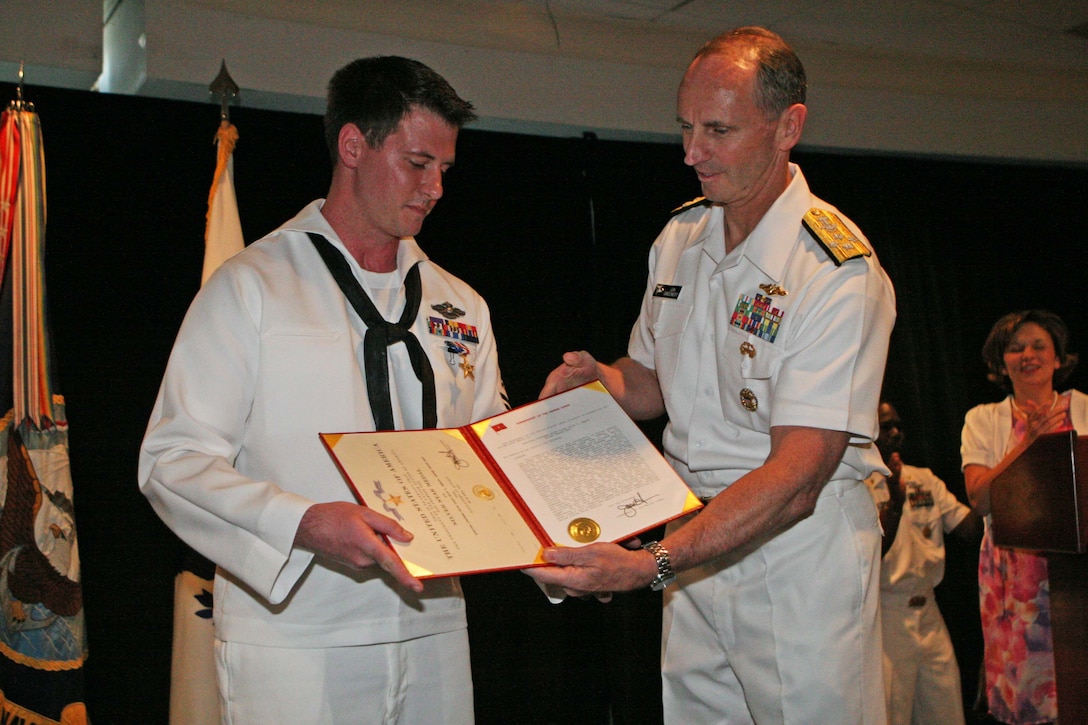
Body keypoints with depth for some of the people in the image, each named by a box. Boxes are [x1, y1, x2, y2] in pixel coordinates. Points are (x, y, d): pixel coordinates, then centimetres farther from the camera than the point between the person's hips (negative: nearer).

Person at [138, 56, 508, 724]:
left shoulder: (461, 306, 14)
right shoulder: (251, 286, -3)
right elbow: (173, 460, -10)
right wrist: (305, 524, -24)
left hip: (433, 629, 5)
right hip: (294, 639, -4)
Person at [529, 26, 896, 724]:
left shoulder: (840, 271, -20)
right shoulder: (679, 237, 4)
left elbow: (796, 476, -26)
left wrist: (652, 563, -35)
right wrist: (600, 381, -5)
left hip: (800, 557, -6)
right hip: (695, 539, 6)